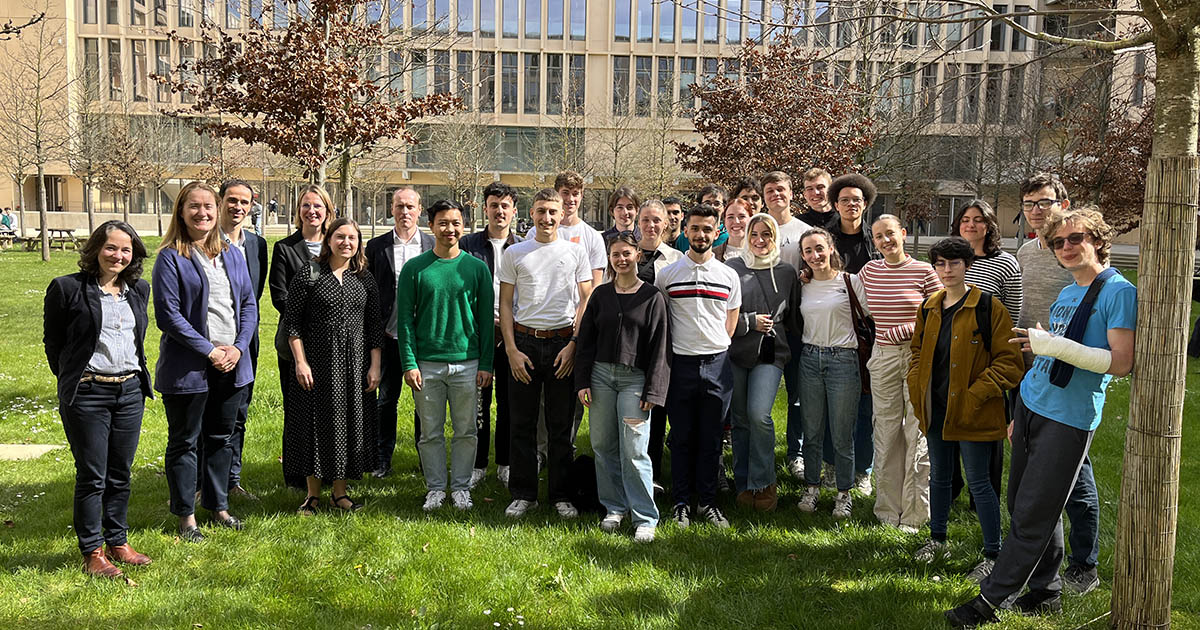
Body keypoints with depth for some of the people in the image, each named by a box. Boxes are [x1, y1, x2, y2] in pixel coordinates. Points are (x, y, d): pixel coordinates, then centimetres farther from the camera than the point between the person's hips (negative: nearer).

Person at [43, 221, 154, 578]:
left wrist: (137, 376, 14)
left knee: (120, 474, 12)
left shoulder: (140, 289, 9)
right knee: (92, 476, 2)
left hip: (131, 391, 5)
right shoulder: (67, 289, -6)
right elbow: (52, 341, 1)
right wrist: (72, 381, 6)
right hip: (87, 394, -5)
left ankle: (118, 543, 25)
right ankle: (92, 553, 14)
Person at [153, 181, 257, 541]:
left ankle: (218, 505, 30)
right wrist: (210, 351, -16)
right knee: (184, 442, 7)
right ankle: (186, 517, 19)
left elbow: (249, 305, 8)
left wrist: (238, 348, -6)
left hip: (232, 364, 5)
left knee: (221, 438, 16)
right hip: (188, 367, -5)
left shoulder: (232, 254, 9)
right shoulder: (171, 258, -7)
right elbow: (167, 314, -13)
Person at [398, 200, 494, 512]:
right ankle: (435, 487, 22)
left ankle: (461, 486, 23)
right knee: (431, 432, 8)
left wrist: (486, 364, 0)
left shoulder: (477, 267, 3)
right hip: (426, 363, 0)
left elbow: (486, 318, 5)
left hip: (467, 363, 0)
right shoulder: (415, 268, 2)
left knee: (466, 431, 8)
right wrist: (409, 363, -6)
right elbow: (405, 318, 1)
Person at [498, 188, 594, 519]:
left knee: (561, 425, 5)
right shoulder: (514, 254, 6)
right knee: (522, 423, 5)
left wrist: (573, 345, -6)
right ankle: (523, 494, 17)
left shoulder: (576, 252, 5)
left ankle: (562, 495, 17)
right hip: (524, 342, 1)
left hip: (563, 344, 0)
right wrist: (511, 349, -3)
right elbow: (505, 304, 6)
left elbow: (586, 301, 4)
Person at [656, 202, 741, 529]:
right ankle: (681, 502, 17)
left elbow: (730, 325, 12)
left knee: (711, 438, 7)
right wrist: (674, 350, 2)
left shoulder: (729, 276, 6)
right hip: (680, 364, -1)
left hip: (716, 364, 1)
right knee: (682, 437, 6)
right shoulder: (667, 274, 2)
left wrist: (715, 351, 2)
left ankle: (708, 502, 19)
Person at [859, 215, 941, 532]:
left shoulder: (924, 270, -4)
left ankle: (914, 513, 13)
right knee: (886, 434, 8)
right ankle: (888, 509, 20)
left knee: (917, 435, 2)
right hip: (883, 357, 3)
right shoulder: (869, 271, 6)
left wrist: (906, 330, -12)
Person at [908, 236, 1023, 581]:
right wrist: (917, 388, 7)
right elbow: (918, 351, 20)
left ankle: (993, 554, 15)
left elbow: (1007, 361, -11)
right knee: (939, 476, 18)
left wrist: (976, 395, -17)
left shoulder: (989, 307, -11)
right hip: (936, 408, 6)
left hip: (972, 411, -6)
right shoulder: (929, 308, 7)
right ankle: (937, 539, 36)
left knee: (977, 482, 1)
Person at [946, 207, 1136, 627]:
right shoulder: (1066, 294, 15)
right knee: (1021, 504, 13)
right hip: (1031, 406, 8)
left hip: (1069, 418, -8)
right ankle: (1046, 592, 28)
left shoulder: (1118, 291, -9)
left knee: (1031, 516, -3)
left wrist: (1055, 346, -22)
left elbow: (1121, 363, -17)